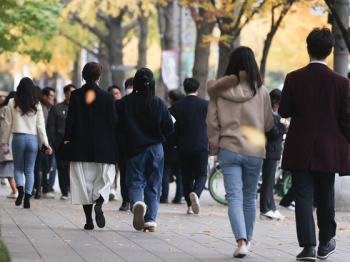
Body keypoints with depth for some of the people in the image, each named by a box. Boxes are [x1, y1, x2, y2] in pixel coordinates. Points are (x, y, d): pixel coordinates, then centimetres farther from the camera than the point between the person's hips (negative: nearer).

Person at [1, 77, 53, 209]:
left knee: (18, 168, 10)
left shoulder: (12, 103, -2)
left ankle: (20, 189, -16)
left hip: (18, 138, -1)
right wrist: (46, 144, 6)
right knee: (30, 170, 8)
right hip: (32, 139, 1)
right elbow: (41, 126, 1)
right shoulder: (36, 105, 0)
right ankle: (27, 196, -3)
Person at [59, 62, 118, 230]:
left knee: (84, 181, 5)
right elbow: (114, 122, -1)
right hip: (103, 146, 0)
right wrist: (114, 144, 11)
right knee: (104, 178, 11)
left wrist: (67, 141, 3)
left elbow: (70, 120, -4)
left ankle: (88, 220, 0)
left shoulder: (75, 96, -3)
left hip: (80, 146, 1)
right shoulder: (107, 97, -3)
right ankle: (99, 203, -19)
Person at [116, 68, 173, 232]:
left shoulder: (126, 102, -7)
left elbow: (119, 127, -3)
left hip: (134, 149, 0)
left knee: (135, 182, 6)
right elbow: (169, 128, -4)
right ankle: (150, 220, 4)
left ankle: (137, 202, -26)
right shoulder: (159, 103, -6)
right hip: (155, 149, 0)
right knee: (153, 185, 9)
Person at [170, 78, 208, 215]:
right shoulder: (206, 104, 0)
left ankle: (190, 205, 8)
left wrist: (175, 143, 17)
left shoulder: (177, 106, 1)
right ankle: (196, 193, -27)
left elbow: (173, 128, 4)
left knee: (187, 176, 10)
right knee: (201, 175, 3)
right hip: (201, 145, -1)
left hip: (184, 146, 1)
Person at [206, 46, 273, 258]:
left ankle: (241, 242, -19)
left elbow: (212, 121, 0)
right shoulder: (260, 90, -5)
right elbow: (268, 124, 3)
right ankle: (247, 239, 24)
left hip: (229, 149, 0)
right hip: (254, 151, 0)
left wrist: (214, 146, 12)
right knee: (249, 197, 15)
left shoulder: (220, 89, -3)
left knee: (235, 197, -3)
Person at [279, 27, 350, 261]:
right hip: (329, 151, 1)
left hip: (300, 151, -1)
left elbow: (284, 112, -1)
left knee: (303, 197, 0)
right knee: (325, 198, 15)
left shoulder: (294, 79, -7)